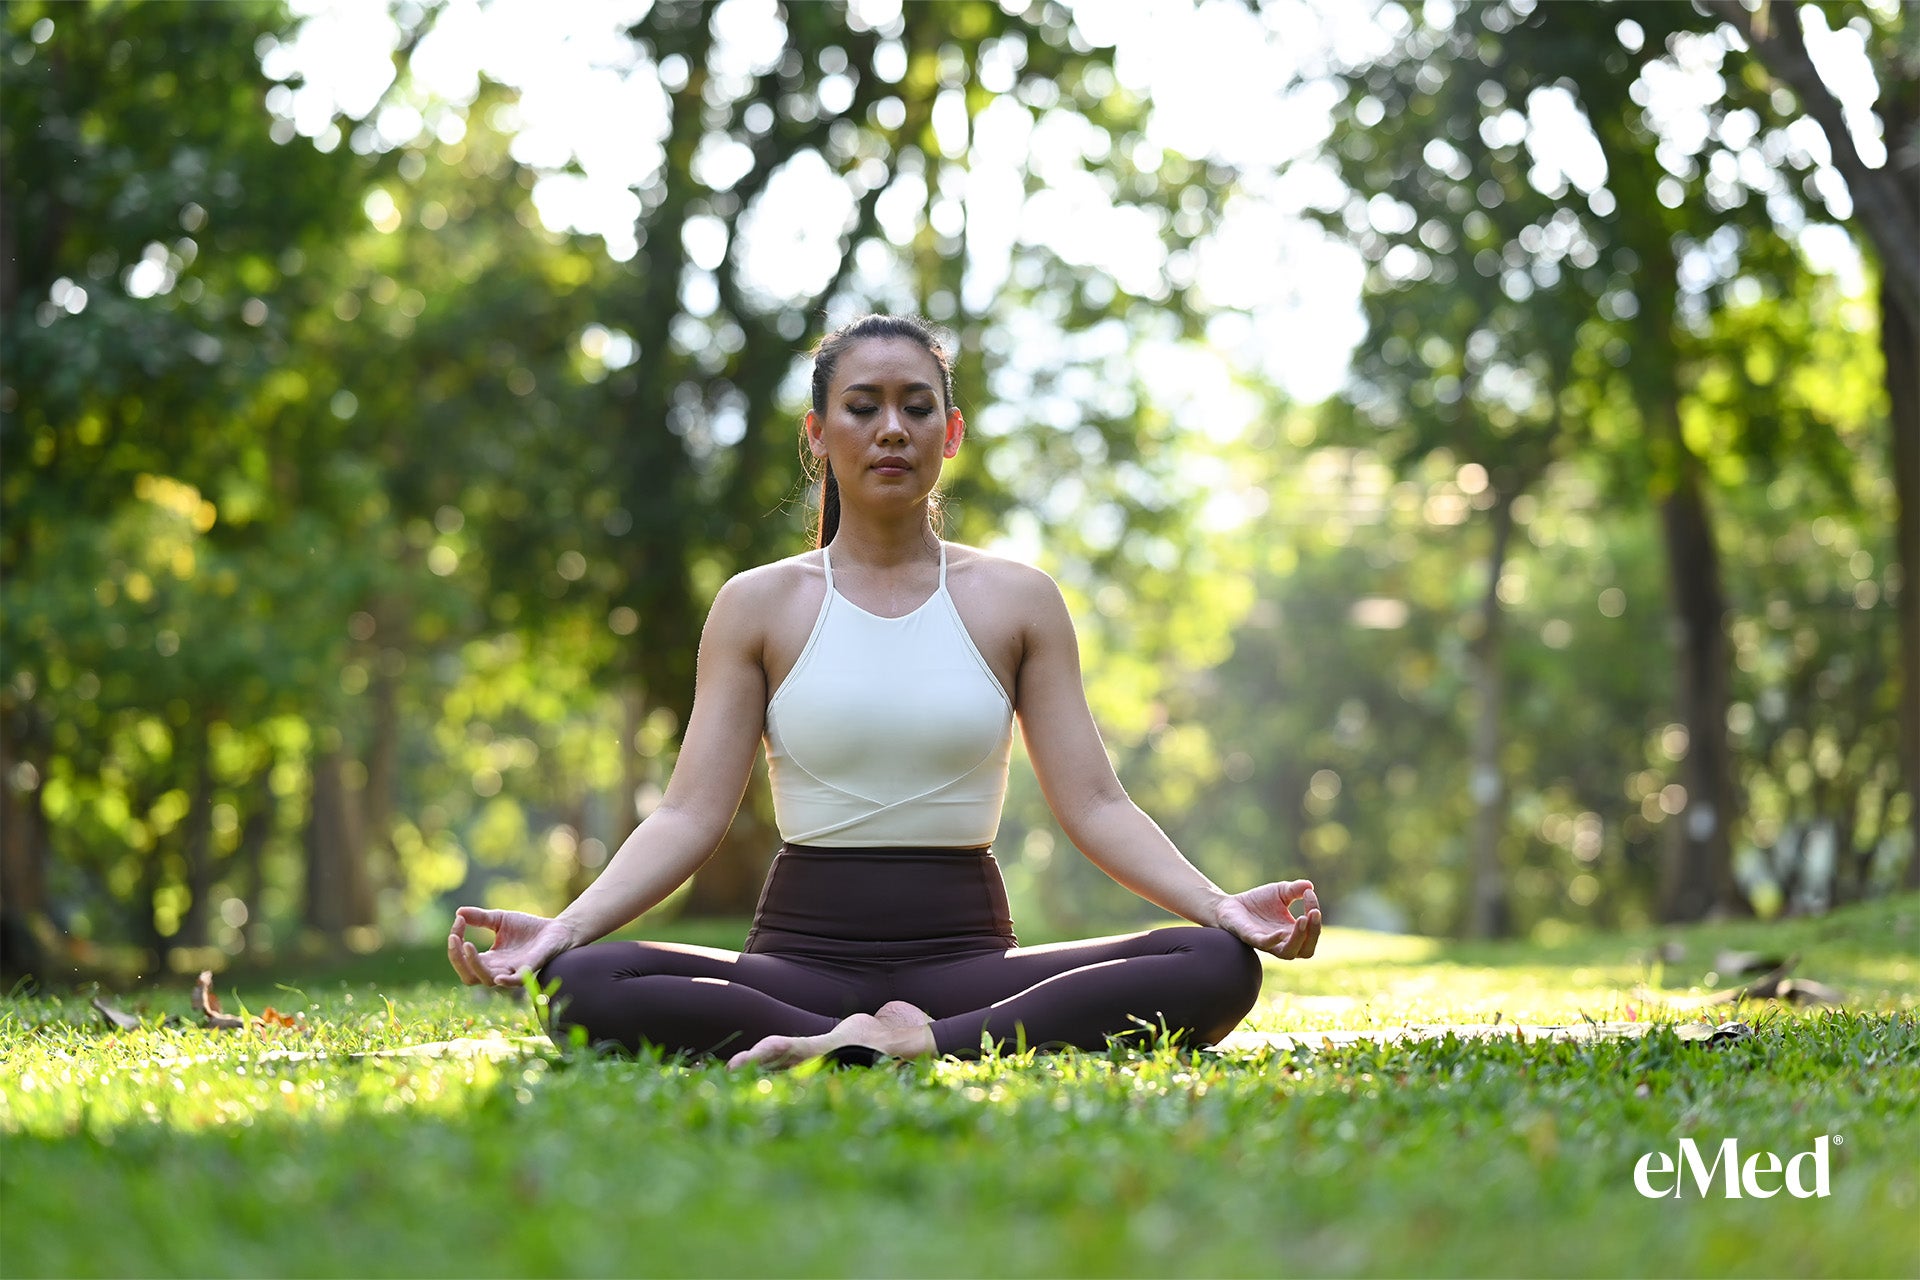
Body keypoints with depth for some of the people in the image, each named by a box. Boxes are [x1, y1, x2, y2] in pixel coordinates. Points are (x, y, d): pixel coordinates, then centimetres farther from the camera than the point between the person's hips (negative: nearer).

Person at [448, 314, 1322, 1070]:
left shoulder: (1017, 601, 9)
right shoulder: (759, 605, 7)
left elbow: (1094, 804, 4)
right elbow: (692, 813, 0)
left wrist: (1222, 906, -13)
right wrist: (565, 926, -17)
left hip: (966, 954, 1)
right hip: (804, 951, -1)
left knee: (1220, 969, -26)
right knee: (581, 988, -33)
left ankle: (914, 1045, -32)